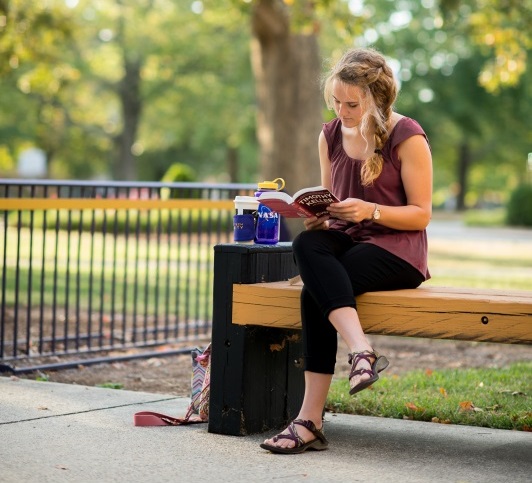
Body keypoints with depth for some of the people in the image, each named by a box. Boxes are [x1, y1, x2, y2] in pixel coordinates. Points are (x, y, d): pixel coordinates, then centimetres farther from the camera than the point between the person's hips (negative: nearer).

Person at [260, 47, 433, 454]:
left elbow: (421, 214, -6)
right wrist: (317, 217, -6)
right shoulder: (331, 135, 12)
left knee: (316, 292, -32)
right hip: (344, 240, 5)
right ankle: (362, 351, -45)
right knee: (306, 244, -33)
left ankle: (311, 421, -35)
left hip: (395, 248, -5)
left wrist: (370, 211, -22)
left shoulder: (408, 137, -6)